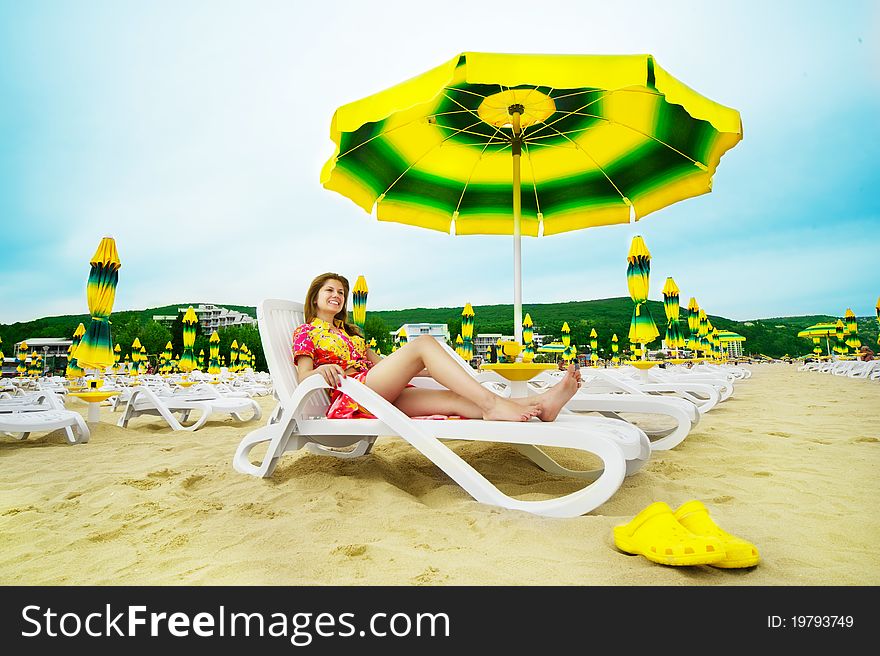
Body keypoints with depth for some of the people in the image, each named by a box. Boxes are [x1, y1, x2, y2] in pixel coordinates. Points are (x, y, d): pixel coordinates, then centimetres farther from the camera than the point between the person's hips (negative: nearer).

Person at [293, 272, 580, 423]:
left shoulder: (349, 332, 32)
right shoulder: (306, 332, 13)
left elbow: (381, 362, 29)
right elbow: (303, 379, 0)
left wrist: (429, 368, 22)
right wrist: (322, 370, -25)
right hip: (347, 396, -6)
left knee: (452, 398, -20)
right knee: (423, 343, -25)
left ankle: (538, 405, -37)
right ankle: (490, 402, -39)